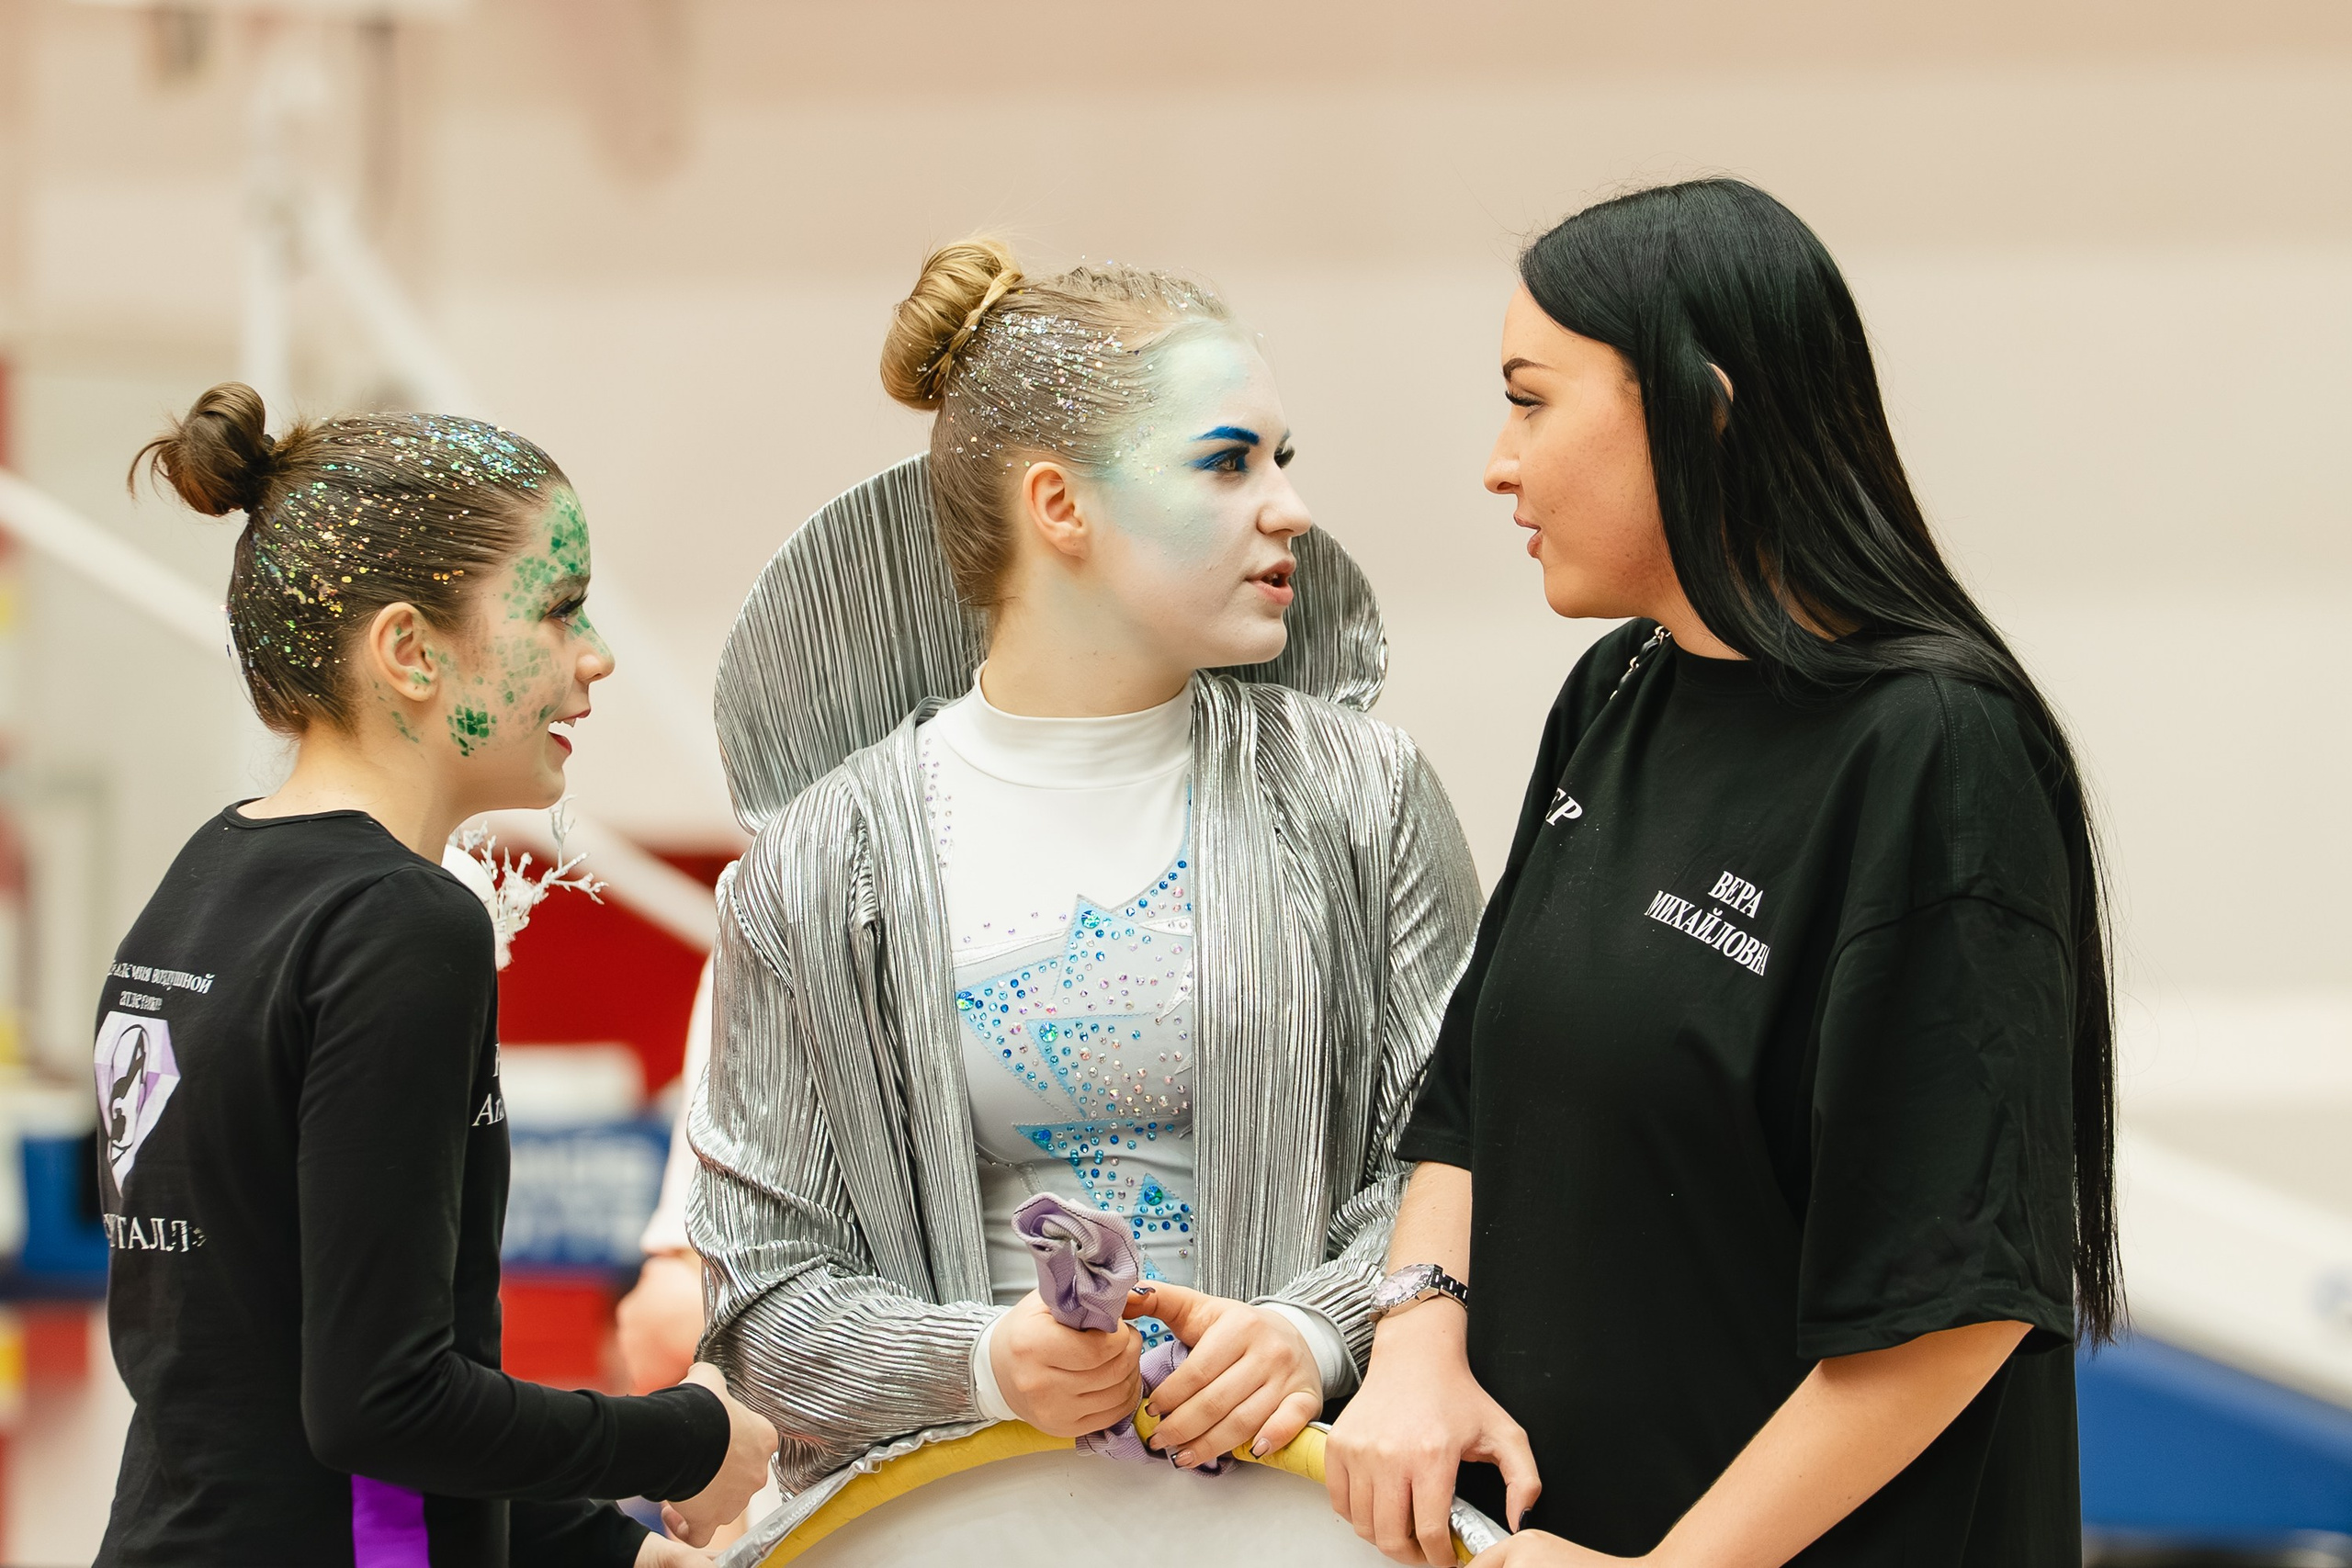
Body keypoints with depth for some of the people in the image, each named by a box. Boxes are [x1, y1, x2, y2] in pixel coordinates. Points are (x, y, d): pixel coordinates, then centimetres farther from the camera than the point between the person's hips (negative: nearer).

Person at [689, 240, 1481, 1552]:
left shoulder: (1357, 791, 8)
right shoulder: (832, 862, 4)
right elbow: (769, 1285, 4)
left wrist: (1320, 1328, -11)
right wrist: (982, 1362, -13)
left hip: (1290, 1491, 1)